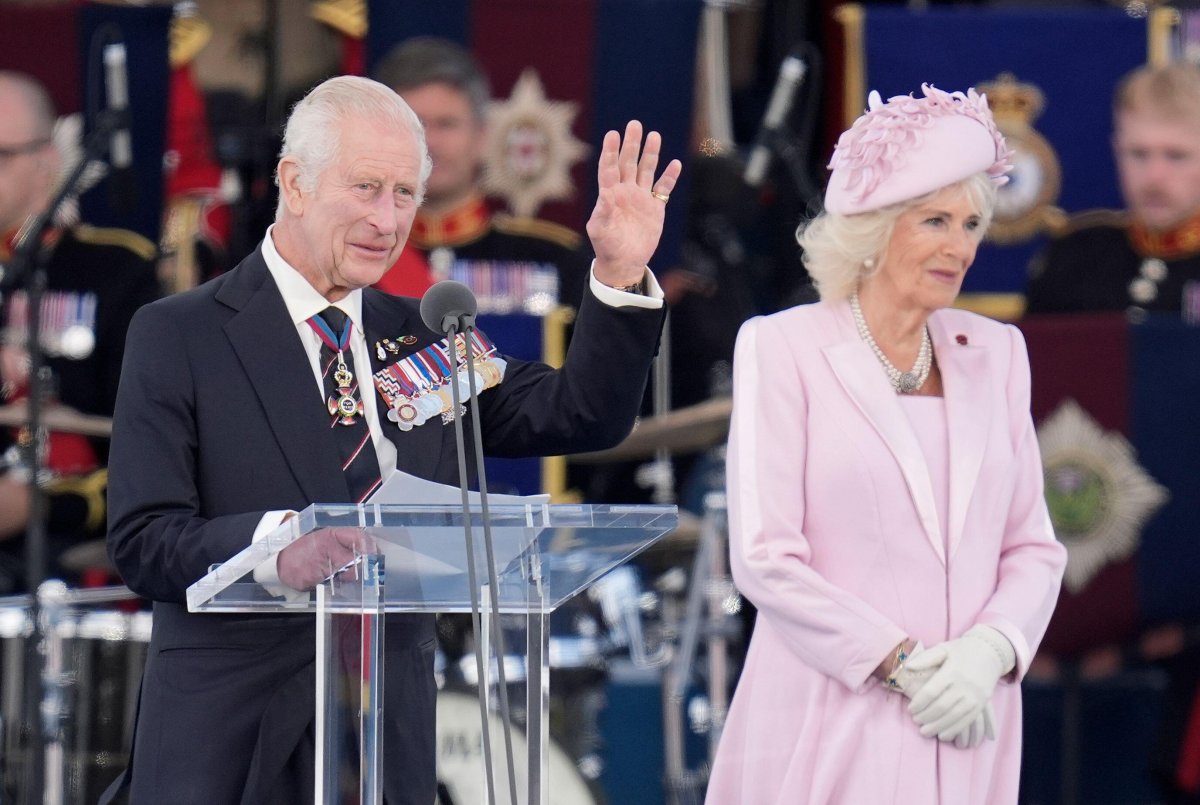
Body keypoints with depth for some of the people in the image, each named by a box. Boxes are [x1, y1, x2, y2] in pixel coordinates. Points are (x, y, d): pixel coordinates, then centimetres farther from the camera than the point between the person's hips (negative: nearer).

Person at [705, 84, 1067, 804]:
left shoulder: (995, 353, 11)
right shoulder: (783, 349, -2)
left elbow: (1033, 547, 10)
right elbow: (766, 557, -8)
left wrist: (989, 652, -9)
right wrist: (903, 664, -13)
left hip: (966, 730, 4)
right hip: (830, 720, -4)